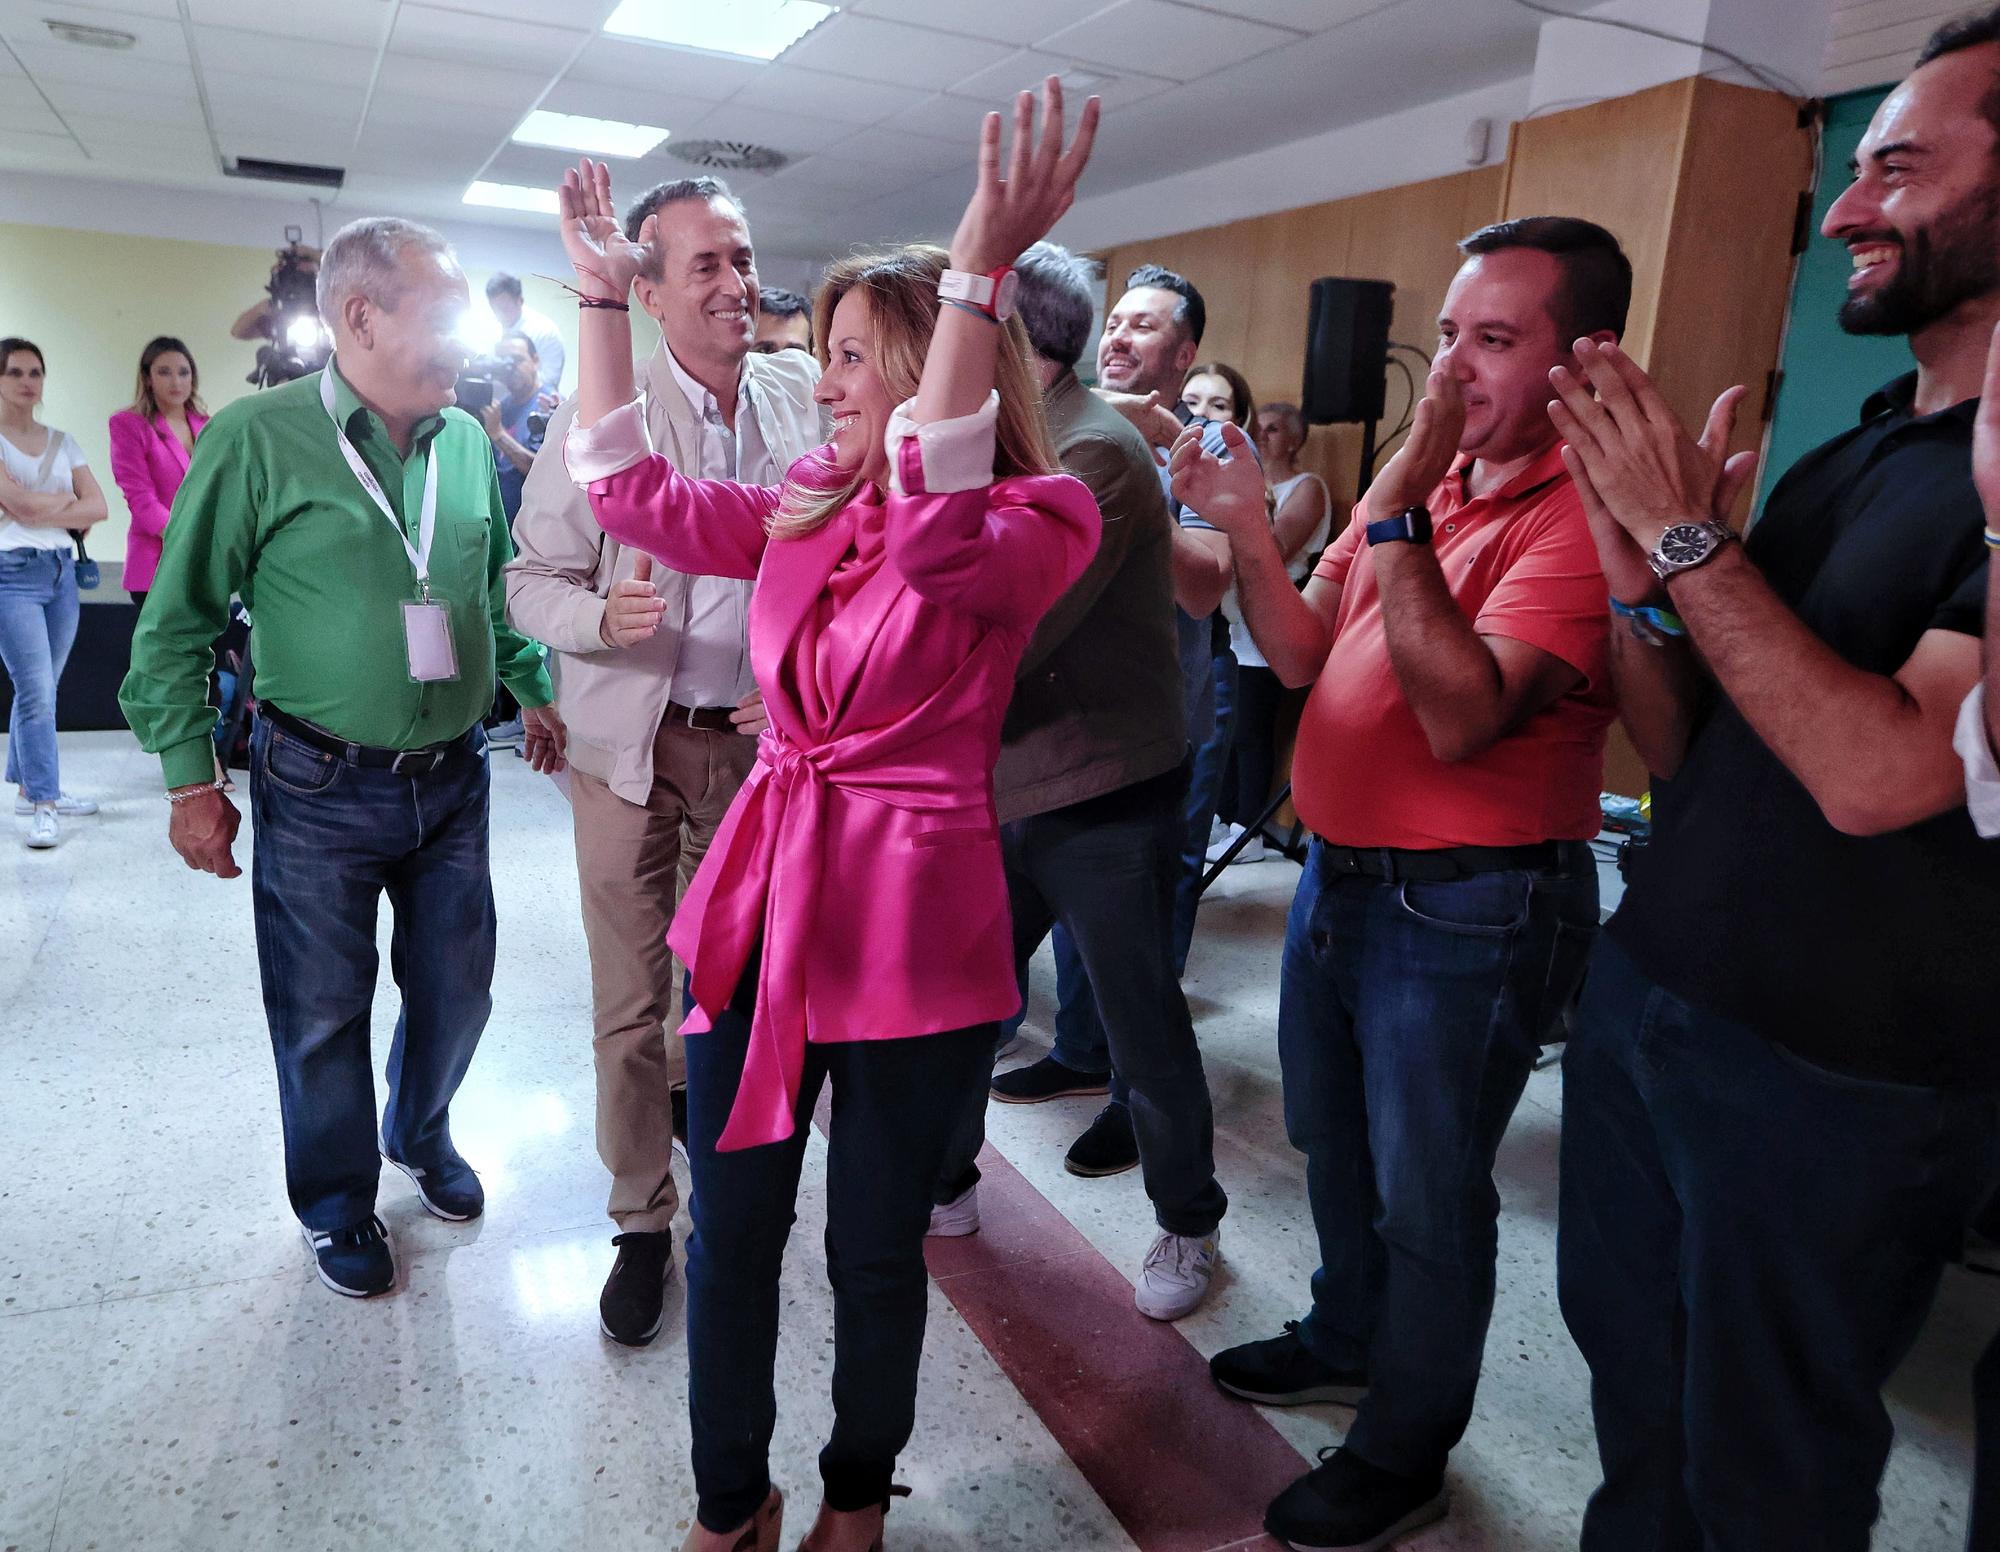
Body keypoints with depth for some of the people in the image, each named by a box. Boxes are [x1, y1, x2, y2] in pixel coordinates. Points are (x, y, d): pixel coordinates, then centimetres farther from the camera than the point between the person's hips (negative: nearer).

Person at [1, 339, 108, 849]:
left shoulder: (62, 441, 12)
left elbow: (98, 507, 2)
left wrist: (42, 511, -9)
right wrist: (70, 502, 0)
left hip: (61, 571, 5)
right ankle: (44, 806, -6)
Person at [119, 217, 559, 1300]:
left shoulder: (468, 441, 4)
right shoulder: (257, 437, -9)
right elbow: (177, 623, -5)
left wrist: (538, 690, 15)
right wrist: (190, 777, -6)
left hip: (452, 776, 4)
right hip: (320, 792, -4)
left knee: (456, 988, 15)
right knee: (324, 1013, 10)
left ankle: (420, 1133, 44)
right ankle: (337, 1206, 33)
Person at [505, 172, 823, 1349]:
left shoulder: (804, 396, -1)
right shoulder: (598, 413, -9)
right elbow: (534, 580, -6)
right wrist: (605, 615, -27)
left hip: (759, 738, 3)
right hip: (631, 744, -2)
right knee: (629, 1003, 4)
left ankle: (695, 1088, 51)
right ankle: (644, 1220, 23)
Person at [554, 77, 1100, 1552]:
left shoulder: (1036, 525, -10)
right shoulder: (804, 505, 10)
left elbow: (935, 532, -32)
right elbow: (633, 493, 9)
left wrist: (976, 271, -36)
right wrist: (603, 294, 6)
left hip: (908, 919, -5)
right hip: (762, 895, 6)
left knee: (874, 1244, 13)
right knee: (730, 1231, 15)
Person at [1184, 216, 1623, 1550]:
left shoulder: (1584, 513, -19)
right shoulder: (1428, 481, 7)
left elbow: (1462, 716, -29)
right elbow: (1305, 654, 7)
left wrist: (1394, 515, -28)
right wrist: (1248, 529, -7)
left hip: (1467, 907, -8)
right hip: (1341, 869, 8)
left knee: (1424, 1194, 10)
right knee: (1335, 1144, 24)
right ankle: (1346, 1340, 50)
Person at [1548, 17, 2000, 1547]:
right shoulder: (1840, 459, 9)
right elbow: (1681, 748, 8)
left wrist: (1688, 535, -19)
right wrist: (1641, 580, -9)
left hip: (1837, 1078, -6)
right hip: (1643, 1001, 7)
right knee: (1631, 1383, 21)